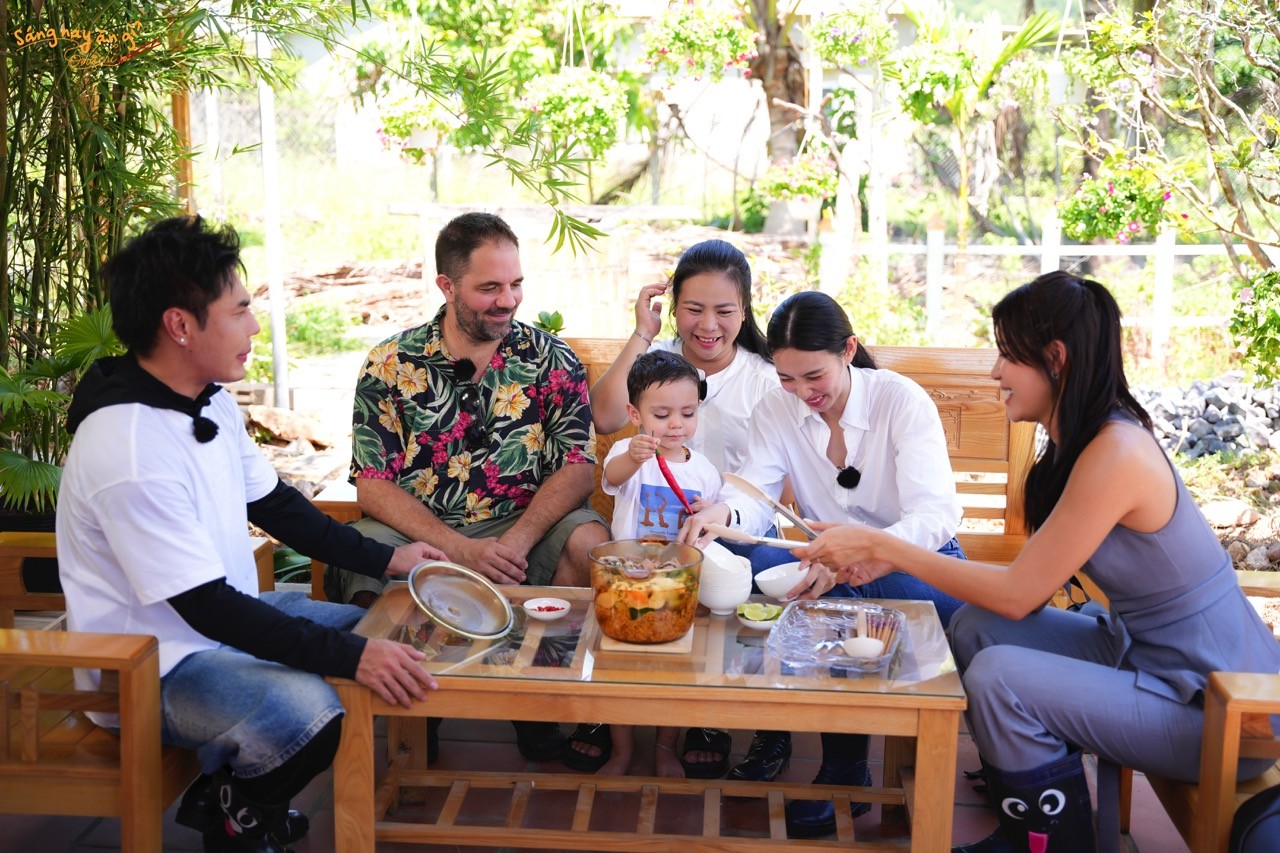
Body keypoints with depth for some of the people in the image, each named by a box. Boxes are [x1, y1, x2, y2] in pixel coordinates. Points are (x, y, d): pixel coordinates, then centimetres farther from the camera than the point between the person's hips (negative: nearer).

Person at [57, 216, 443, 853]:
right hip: (151, 671, -10)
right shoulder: (128, 453, -29)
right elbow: (208, 608, -29)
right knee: (311, 712, -33)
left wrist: (385, 559, 7)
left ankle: (241, 794, 14)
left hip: (233, 615, 10)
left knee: (385, 633, 9)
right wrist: (349, 656, -32)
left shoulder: (210, 403, 2)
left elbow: (275, 506, 13)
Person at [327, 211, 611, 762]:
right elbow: (373, 486, -5)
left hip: (524, 529, 1)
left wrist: (516, 541, -22)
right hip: (419, 533, 0)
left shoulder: (552, 360, 4)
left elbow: (577, 467, -4)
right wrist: (461, 549, -19)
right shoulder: (390, 365, 1)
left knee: (590, 541, -28)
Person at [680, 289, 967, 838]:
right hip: (828, 561, 3)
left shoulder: (902, 401, -15)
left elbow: (935, 516, -26)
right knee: (757, 562, -29)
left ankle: (845, 771, -17)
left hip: (917, 561, -3)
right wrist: (723, 513, -40)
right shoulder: (775, 409, -2)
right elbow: (756, 495, -13)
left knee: (842, 593, -36)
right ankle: (773, 732, -11)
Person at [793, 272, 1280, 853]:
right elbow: (1032, 580, 5)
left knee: (998, 676, -23)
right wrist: (889, 559, 0)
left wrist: (881, 545, -14)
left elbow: (1017, 595, -19)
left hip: (1219, 713, -9)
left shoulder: (1116, 452, -24)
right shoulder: (1078, 443, 5)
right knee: (974, 627, 2)